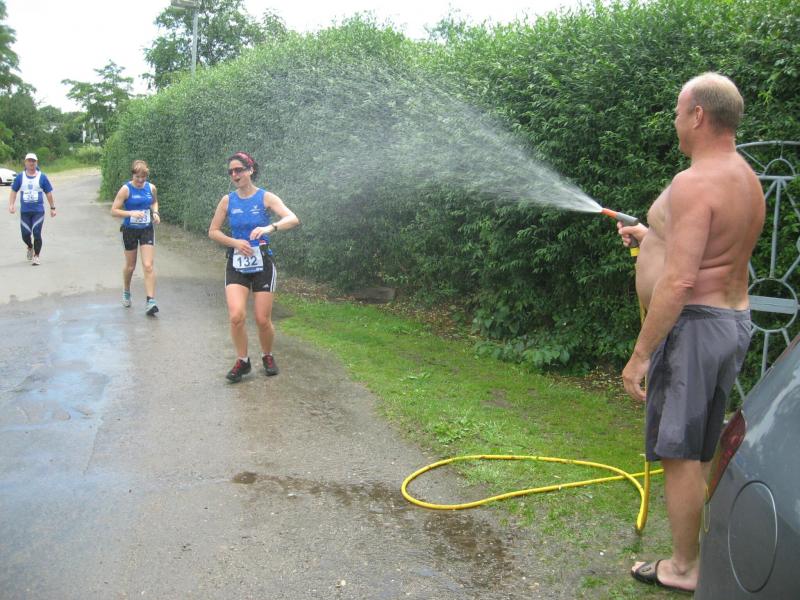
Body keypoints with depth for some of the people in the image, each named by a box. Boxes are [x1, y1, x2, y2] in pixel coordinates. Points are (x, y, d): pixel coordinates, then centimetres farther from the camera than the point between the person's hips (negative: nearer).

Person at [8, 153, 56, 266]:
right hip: (24, 211, 2)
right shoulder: (20, 177, 6)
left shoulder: (42, 177, 2)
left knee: (37, 234, -7)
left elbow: (48, 193, 6)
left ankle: (36, 256, 5)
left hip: (38, 211, -2)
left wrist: (52, 208, 6)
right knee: (25, 234, 4)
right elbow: (14, 191, 9)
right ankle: (30, 247, 36)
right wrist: (11, 205, -3)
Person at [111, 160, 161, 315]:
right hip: (130, 231, -1)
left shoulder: (151, 188, -3)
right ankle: (126, 292, 41)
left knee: (148, 266, -9)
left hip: (147, 230, 1)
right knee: (130, 266, 14)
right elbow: (114, 210, -12)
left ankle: (150, 301, -10)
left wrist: (155, 212, -2)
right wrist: (131, 213, -27)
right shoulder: (126, 189, -12)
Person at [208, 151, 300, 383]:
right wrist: (235, 242, -9)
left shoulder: (265, 197, -5)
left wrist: (270, 227, -37)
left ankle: (267, 356, 28)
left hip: (262, 264, -1)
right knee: (236, 316, -15)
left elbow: (293, 219, -19)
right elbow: (213, 231, 8)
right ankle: (242, 361, 6)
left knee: (263, 320, 0)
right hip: (236, 265, 2)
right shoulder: (227, 200, 2)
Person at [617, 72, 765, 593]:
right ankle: (712, 550, 32)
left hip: (693, 324, -10)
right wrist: (654, 236, 31)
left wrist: (640, 354, -21)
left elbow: (679, 282, -25)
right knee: (706, 451, 19)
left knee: (679, 453, 2)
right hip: (734, 320, 10)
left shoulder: (694, 184, -19)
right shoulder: (746, 180, 12)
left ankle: (684, 569, 14)